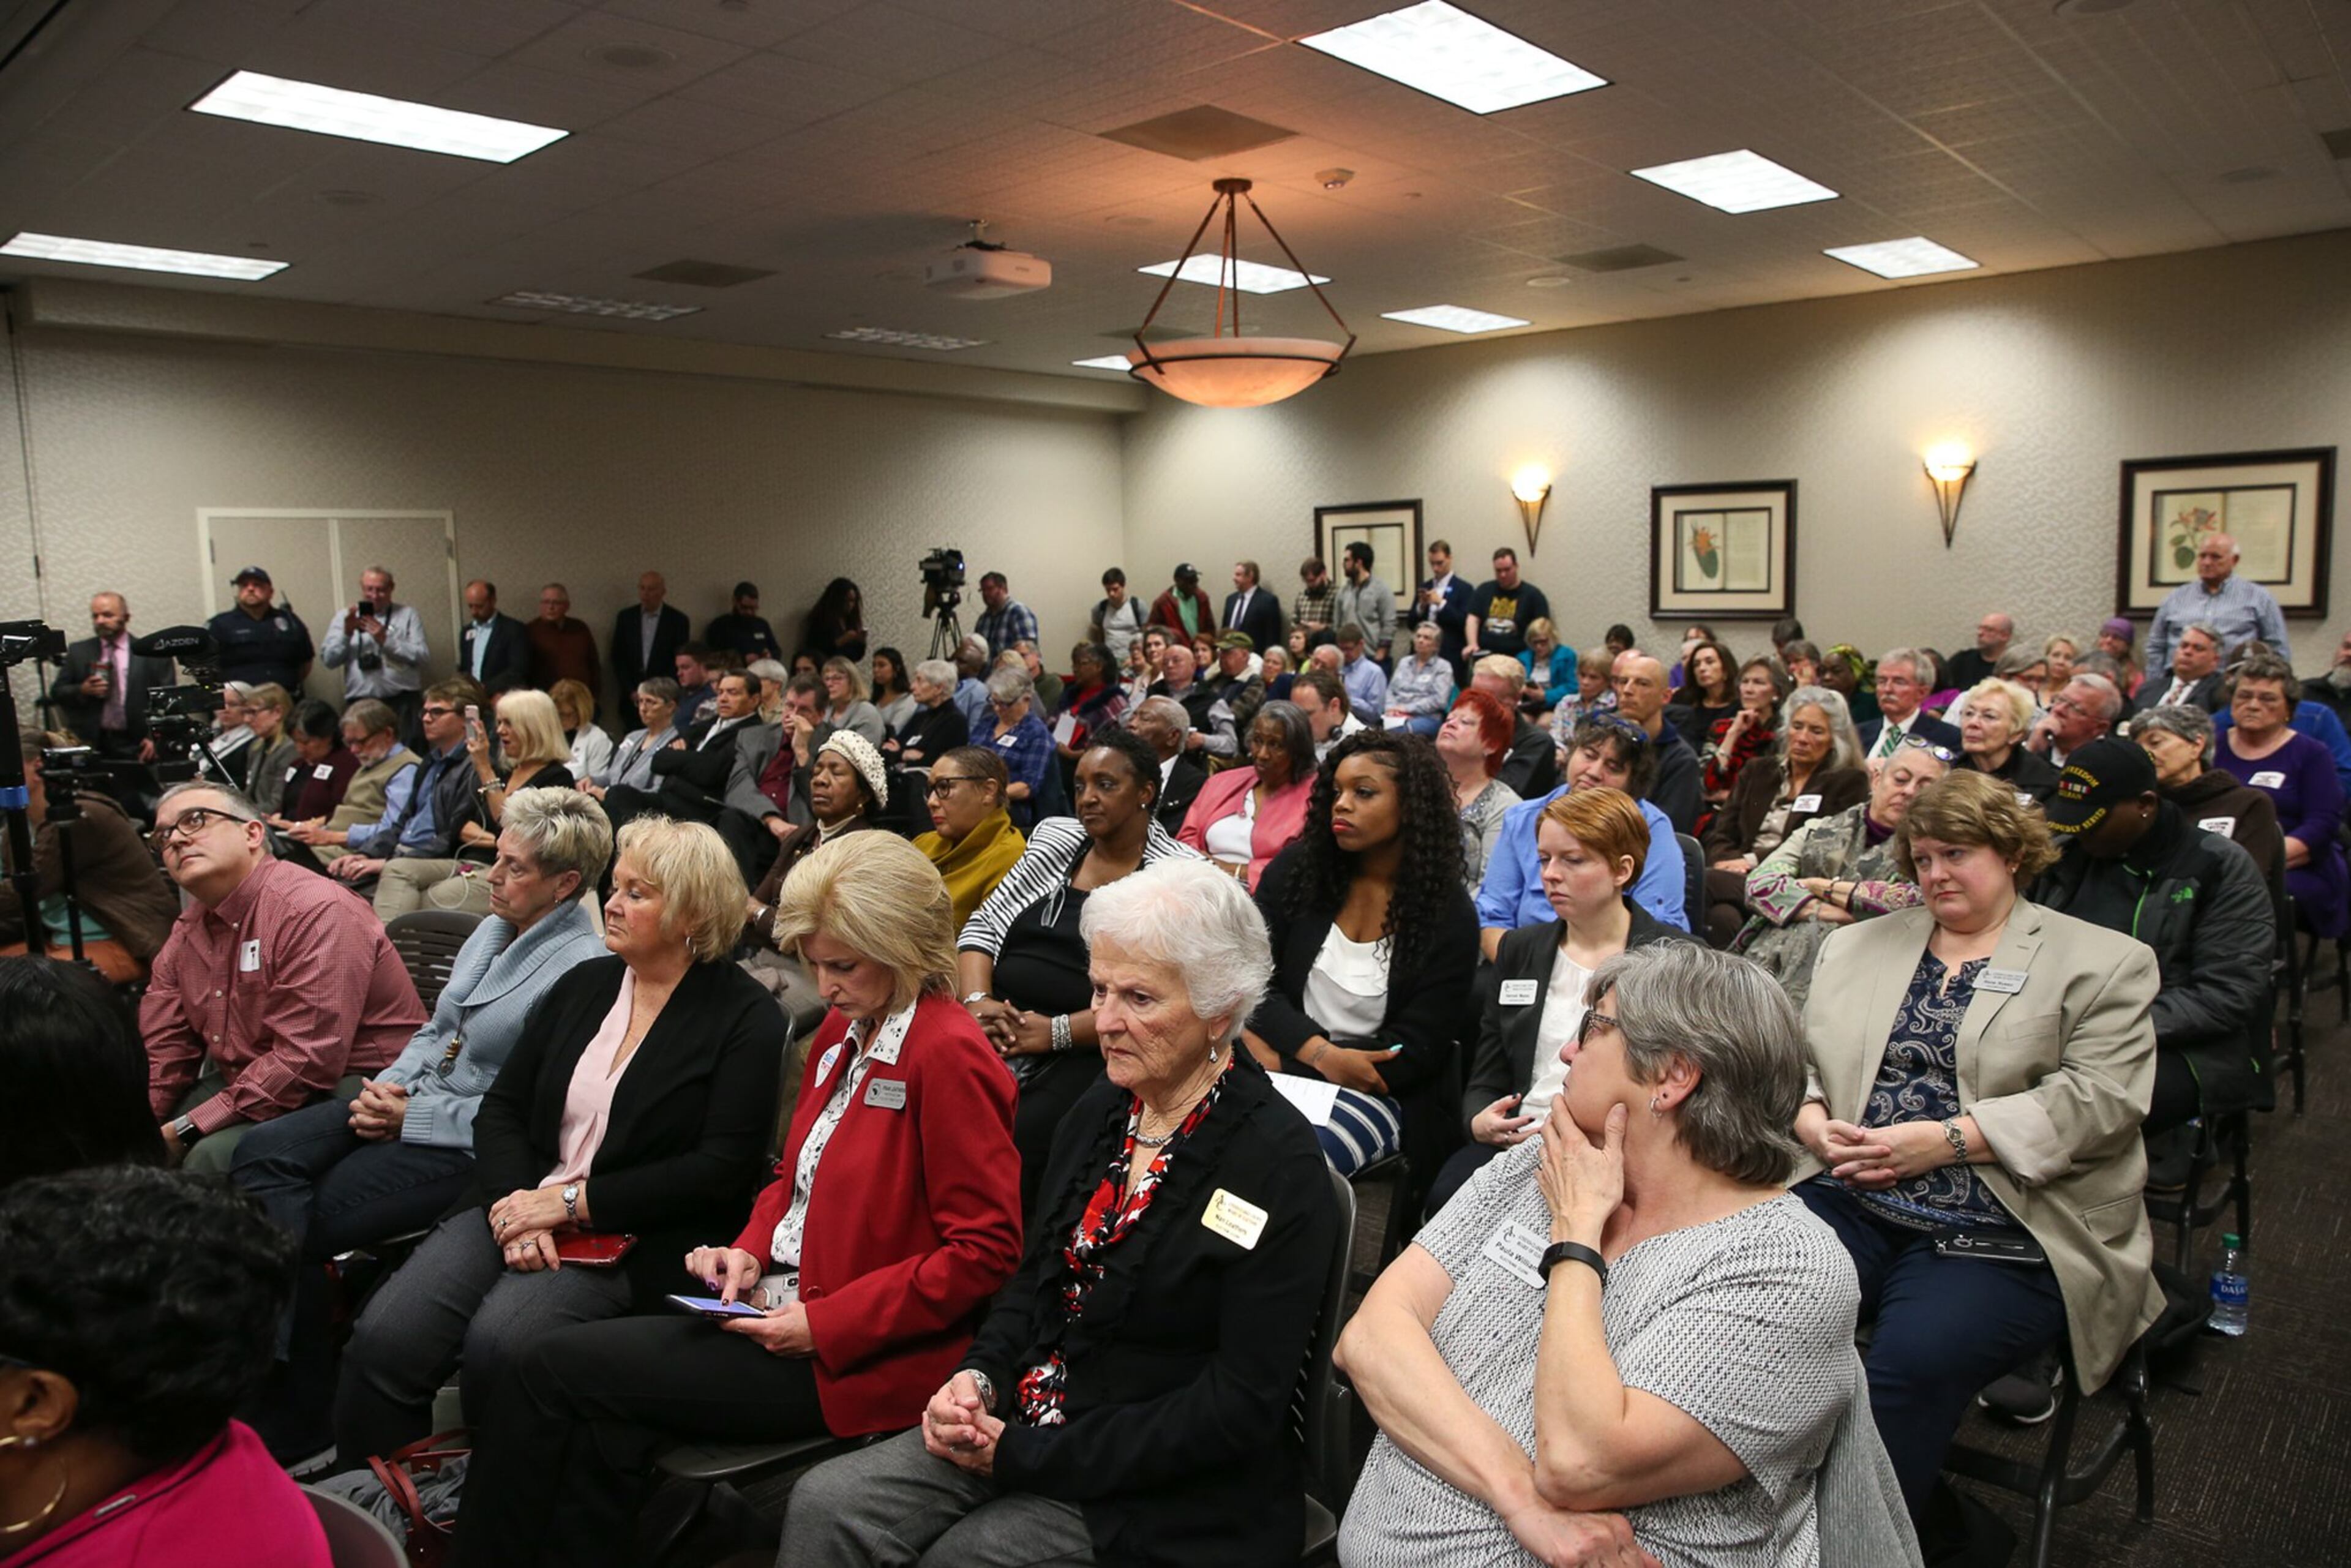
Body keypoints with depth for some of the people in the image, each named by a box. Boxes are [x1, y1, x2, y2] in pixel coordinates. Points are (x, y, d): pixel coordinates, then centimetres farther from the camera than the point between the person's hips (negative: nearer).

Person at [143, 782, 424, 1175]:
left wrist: (189, 1129, -22)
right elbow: (159, 1050, 11)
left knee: (215, 1155, -29)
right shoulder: (186, 932, 11)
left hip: (345, 1090, -8)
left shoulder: (317, 912, -20)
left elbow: (307, 1061, -26)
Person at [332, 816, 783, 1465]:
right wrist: (515, 1200, -8)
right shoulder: (583, 984, 15)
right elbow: (501, 1106, 12)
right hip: (523, 1206, 5)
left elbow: (719, 1172, -11)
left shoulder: (746, 1018, -4)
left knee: (498, 1343, -28)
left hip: (632, 1237, -5)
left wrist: (573, 1201, -13)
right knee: (384, 1337, -17)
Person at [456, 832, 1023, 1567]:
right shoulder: (844, 1029, 9)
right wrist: (750, 1250, 1)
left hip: (855, 1357, -7)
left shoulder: (948, 1054, -18)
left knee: (557, 1366, -9)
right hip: (782, 1307, 7)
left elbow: (986, 1253, -18)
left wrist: (825, 1325, -18)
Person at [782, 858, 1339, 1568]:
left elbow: (1240, 1407, -18)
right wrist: (979, 1375, -6)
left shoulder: (1279, 1168, -17)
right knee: (826, 1505, -10)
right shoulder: (1101, 1111, 5)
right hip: (1026, 1422, 6)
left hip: (1169, 1489, -6)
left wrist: (1028, 1456, -17)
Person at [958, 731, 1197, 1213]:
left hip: (1087, 1054, -4)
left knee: (1012, 1146, -28)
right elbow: (983, 926, 11)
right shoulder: (1055, 838, 14)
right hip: (998, 1036, 5)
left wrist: (1057, 1031, -17)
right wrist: (976, 1001, -8)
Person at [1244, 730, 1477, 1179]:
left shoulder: (1448, 915, -4)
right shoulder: (1298, 869, 4)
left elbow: (1414, 1052, -7)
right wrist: (1321, 1053, -18)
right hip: (1277, 1064, 3)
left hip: (1377, 1092, -3)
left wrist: (1282, 1057, -14)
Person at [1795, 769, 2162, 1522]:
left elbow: (2095, 1101, -5)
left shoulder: (2102, 963, 8)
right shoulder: (1854, 946, 21)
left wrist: (1946, 1139, -15)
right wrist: (1813, 1123, -6)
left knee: (1911, 1362, -31)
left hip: (1999, 1231, -3)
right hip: (1845, 1200, 4)